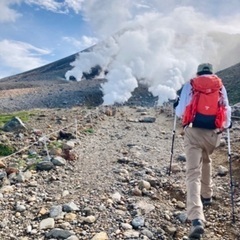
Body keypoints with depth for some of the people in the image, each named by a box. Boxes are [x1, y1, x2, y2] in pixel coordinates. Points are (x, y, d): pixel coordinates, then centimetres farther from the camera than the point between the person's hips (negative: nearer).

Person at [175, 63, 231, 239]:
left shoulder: (189, 85, 7)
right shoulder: (220, 87, 11)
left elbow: (180, 112, 5)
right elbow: (226, 110, 9)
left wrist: (178, 110, 28)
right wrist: (226, 125, 29)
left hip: (193, 132, -2)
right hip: (213, 133, 3)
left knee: (193, 174, -7)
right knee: (206, 161, 32)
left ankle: (197, 219, -20)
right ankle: (207, 195, 44)